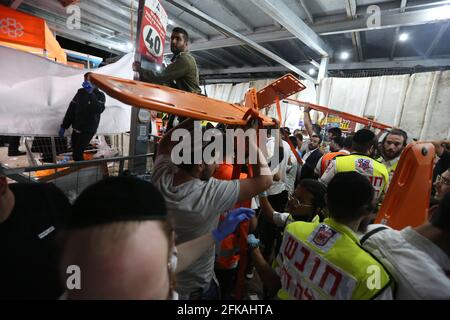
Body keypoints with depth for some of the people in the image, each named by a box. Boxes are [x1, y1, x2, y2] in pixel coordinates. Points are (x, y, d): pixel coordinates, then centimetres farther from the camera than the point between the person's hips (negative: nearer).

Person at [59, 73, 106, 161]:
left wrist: (91, 94, -33)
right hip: (76, 129, 6)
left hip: (88, 130, -6)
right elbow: (71, 109, 10)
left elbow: (99, 109, -29)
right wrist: (63, 126, 9)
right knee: (75, 151, 13)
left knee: (77, 154, -11)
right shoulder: (81, 92, 7)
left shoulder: (100, 95, -8)